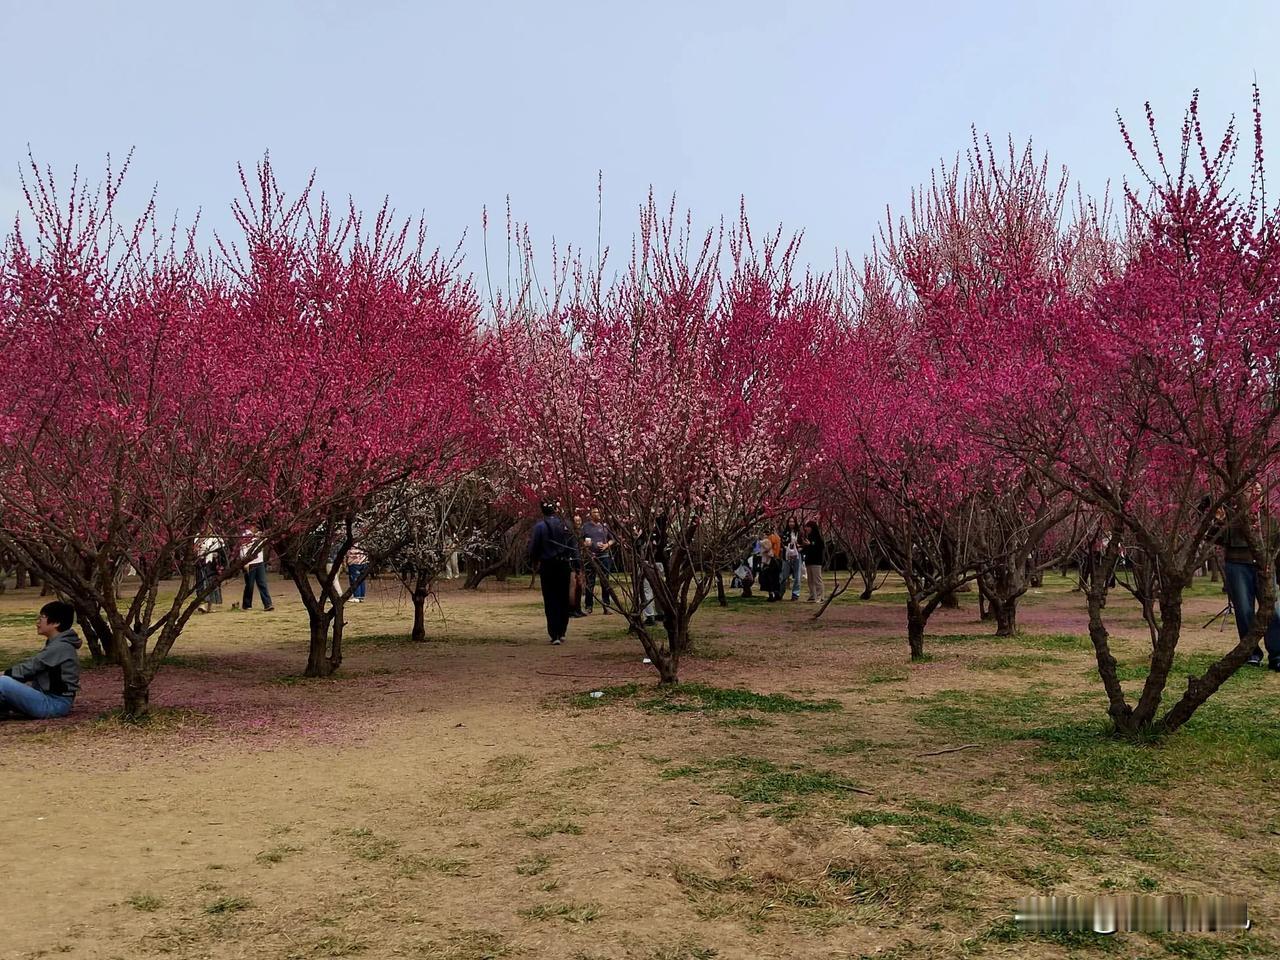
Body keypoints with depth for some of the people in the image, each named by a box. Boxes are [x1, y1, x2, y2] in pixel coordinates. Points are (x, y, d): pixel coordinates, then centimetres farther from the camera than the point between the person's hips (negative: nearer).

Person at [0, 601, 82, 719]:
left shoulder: (60, 647, -16)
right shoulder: (56, 644, 14)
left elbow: (30, 667, -13)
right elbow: (32, 666, 14)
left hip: (55, 704, -10)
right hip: (48, 697, 10)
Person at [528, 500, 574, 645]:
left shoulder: (540, 526, -9)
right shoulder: (564, 524, -1)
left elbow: (534, 547, -5)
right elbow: (572, 546, 4)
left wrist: (534, 562, 12)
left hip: (548, 566, -3)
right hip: (564, 565, 3)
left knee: (550, 601, 1)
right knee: (563, 599, 13)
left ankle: (554, 635, -5)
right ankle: (562, 633, 20)